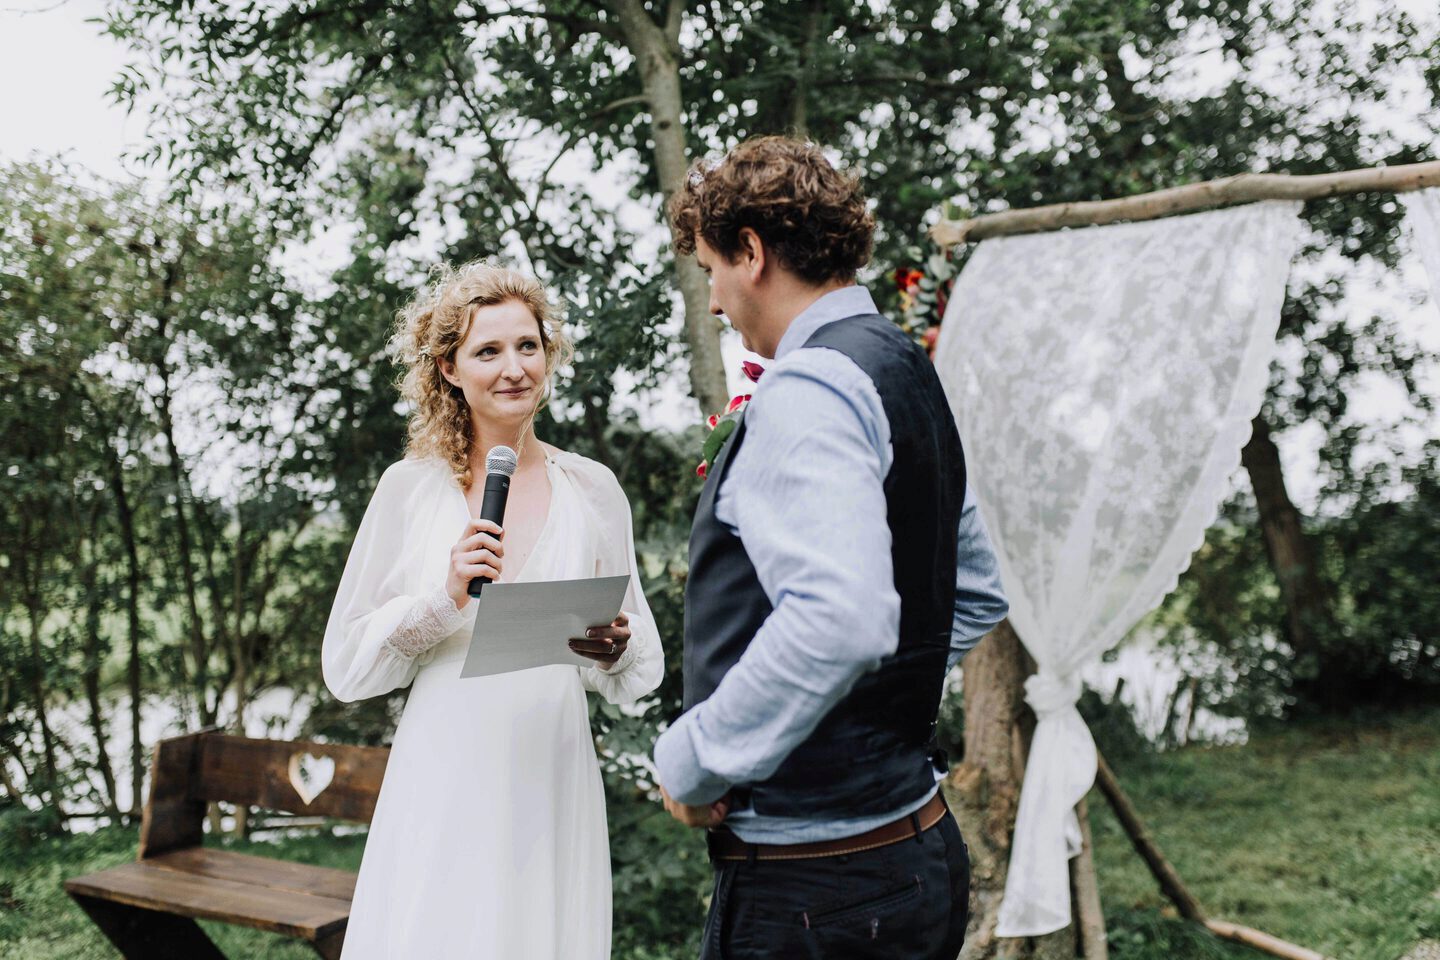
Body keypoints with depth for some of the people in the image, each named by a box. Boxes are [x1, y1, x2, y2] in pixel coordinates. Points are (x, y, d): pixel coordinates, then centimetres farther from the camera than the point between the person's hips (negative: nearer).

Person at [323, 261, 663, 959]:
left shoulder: (592, 489, 5)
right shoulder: (410, 487, 1)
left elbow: (645, 665, 12)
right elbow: (345, 665, 0)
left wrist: (616, 650, -10)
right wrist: (444, 599, -14)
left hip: (554, 781, 2)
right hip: (444, 785, -1)